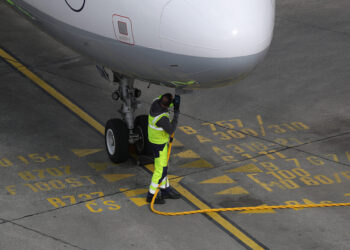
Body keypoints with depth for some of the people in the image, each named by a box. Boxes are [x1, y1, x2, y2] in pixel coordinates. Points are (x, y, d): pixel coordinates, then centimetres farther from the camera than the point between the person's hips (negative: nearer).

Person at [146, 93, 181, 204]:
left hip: (154, 139, 9)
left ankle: (165, 190, 35)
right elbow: (171, 130, -21)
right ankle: (151, 195, 16)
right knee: (160, 170, 5)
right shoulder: (162, 118, -36)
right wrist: (176, 113, -22)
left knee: (163, 166, 21)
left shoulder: (156, 102, -14)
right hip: (159, 144, -9)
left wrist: (174, 102, -11)